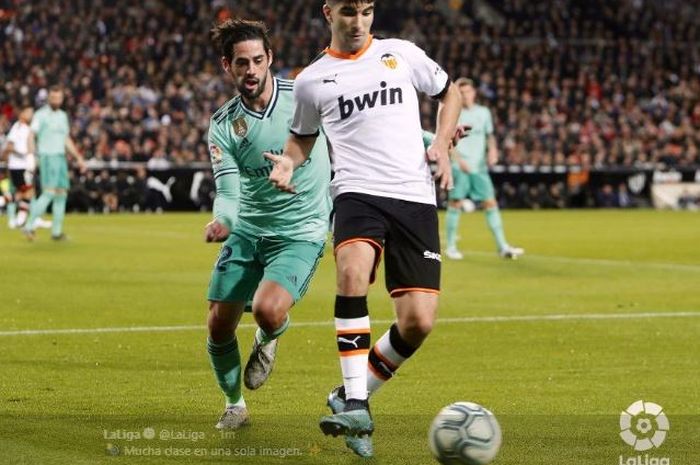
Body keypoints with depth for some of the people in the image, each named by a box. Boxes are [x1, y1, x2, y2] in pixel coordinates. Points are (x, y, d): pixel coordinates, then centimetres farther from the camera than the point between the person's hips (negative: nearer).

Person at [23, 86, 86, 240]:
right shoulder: (41, 115, -5)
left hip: (61, 158, 7)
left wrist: (78, 158, 21)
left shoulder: (63, 116, 16)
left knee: (61, 194, 4)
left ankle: (57, 231, 8)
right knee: (49, 193, -16)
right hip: (47, 157, -7)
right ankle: (29, 226, -13)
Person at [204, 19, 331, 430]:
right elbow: (229, 191, -14)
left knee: (268, 310, -27)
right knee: (219, 326, 2)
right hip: (247, 230, 3)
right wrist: (222, 220, -38)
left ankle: (270, 338, 12)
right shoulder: (223, 126, -5)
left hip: (301, 232, -3)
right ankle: (234, 404, 29)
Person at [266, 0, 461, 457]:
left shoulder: (402, 54, 10)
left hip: (415, 197, 1)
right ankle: (355, 406, -30)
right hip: (358, 192, -1)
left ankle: (353, 397, 14)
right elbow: (303, 136, 27)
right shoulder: (311, 80, 11)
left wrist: (441, 143, 7)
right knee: (353, 270, -34)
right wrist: (287, 163, 4)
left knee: (418, 321, -10)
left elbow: (449, 92, 24)